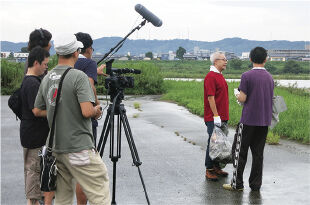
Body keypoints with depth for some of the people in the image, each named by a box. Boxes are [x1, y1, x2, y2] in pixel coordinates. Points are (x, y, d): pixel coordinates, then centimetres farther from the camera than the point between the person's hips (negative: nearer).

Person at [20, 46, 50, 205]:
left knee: (31, 168, 17)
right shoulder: (33, 83, -20)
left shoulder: (27, 81, 12)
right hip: (35, 135, -10)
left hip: (30, 134, 10)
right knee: (35, 168, -2)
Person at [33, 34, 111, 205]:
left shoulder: (47, 78, 10)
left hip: (56, 148, 8)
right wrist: (96, 111, -1)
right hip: (79, 149, -8)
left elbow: (37, 111, 17)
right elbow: (87, 112, -22)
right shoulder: (79, 77, -13)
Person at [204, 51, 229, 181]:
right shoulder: (211, 76, -13)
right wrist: (216, 116, -22)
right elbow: (210, 97, -19)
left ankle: (216, 167, 21)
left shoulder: (220, 76, 17)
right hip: (213, 118, -9)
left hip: (222, 117, 9)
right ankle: (209, 170, 3)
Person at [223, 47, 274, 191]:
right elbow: (270, 99, 14)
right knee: (258, 153, 10)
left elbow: (243, 98, -13)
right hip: (264, 121, 5)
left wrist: (237, 96, 9)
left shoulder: (247, 76, -10)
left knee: (239, 151, 4)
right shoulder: (270, 77, 8)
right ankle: (256, 184, 14)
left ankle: (237, 184, 6)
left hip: (248, 120, -5)